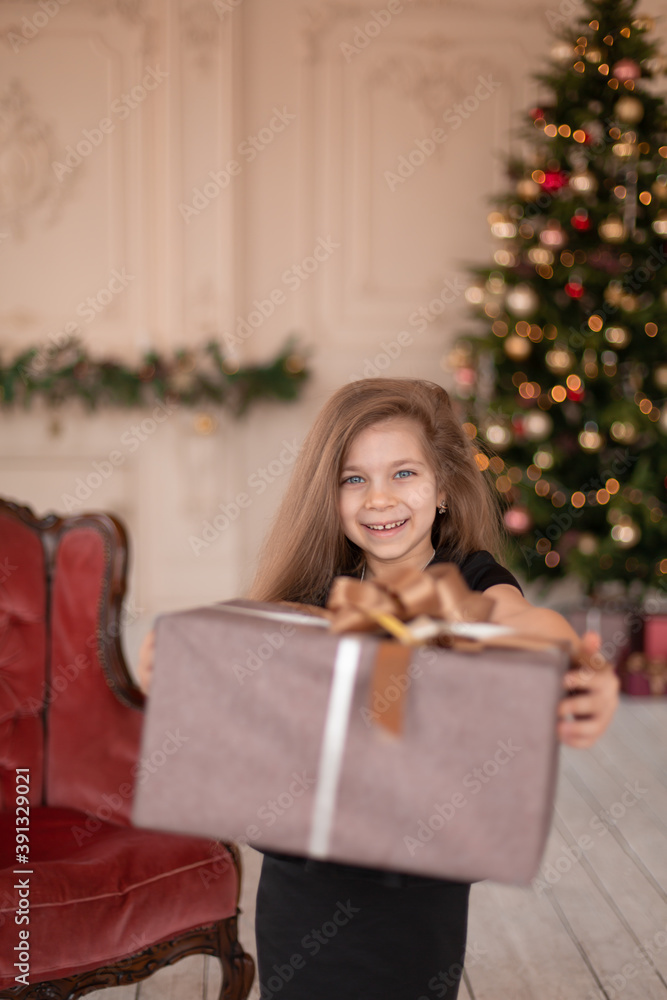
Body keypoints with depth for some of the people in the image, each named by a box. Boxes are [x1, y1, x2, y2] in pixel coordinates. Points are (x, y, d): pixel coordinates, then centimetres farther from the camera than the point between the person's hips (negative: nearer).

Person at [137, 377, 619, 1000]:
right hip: (299, 875, 2)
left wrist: (583, 674, -50)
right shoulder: (309, 593, 0)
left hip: (419, 891, -2)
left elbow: (528, 624, -28)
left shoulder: (474, 587, -8)